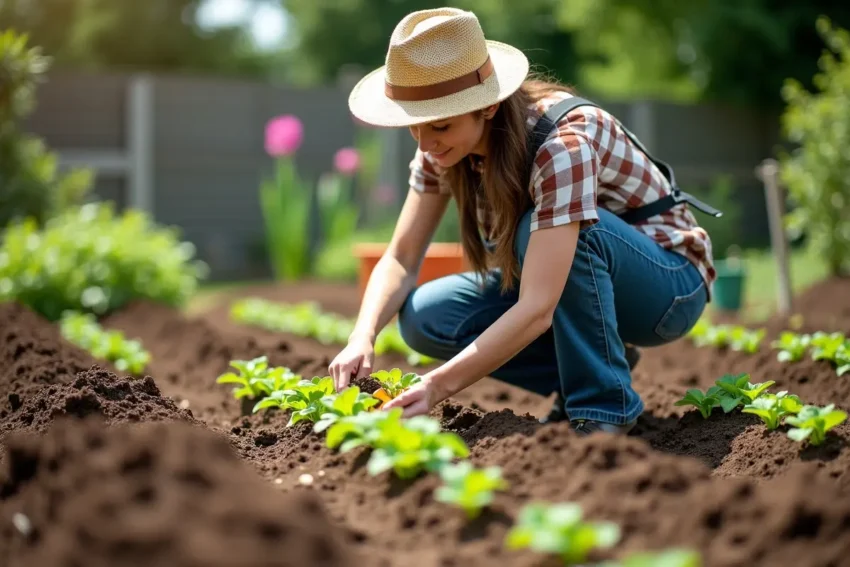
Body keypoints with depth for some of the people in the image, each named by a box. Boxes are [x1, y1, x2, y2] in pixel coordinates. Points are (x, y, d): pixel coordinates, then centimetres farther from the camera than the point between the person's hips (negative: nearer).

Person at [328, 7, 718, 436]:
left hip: (669, 285, -6)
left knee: (553, 226, -36)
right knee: (424, 317, -16)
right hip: (573, 280, 6)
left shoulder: (564, 140, -34)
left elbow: (537, 310, -40)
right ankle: (588, 366, 1)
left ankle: (603, 404, -19)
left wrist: (438, 386, -48)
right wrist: (363, 337, -30)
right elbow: (401, 258, -11)